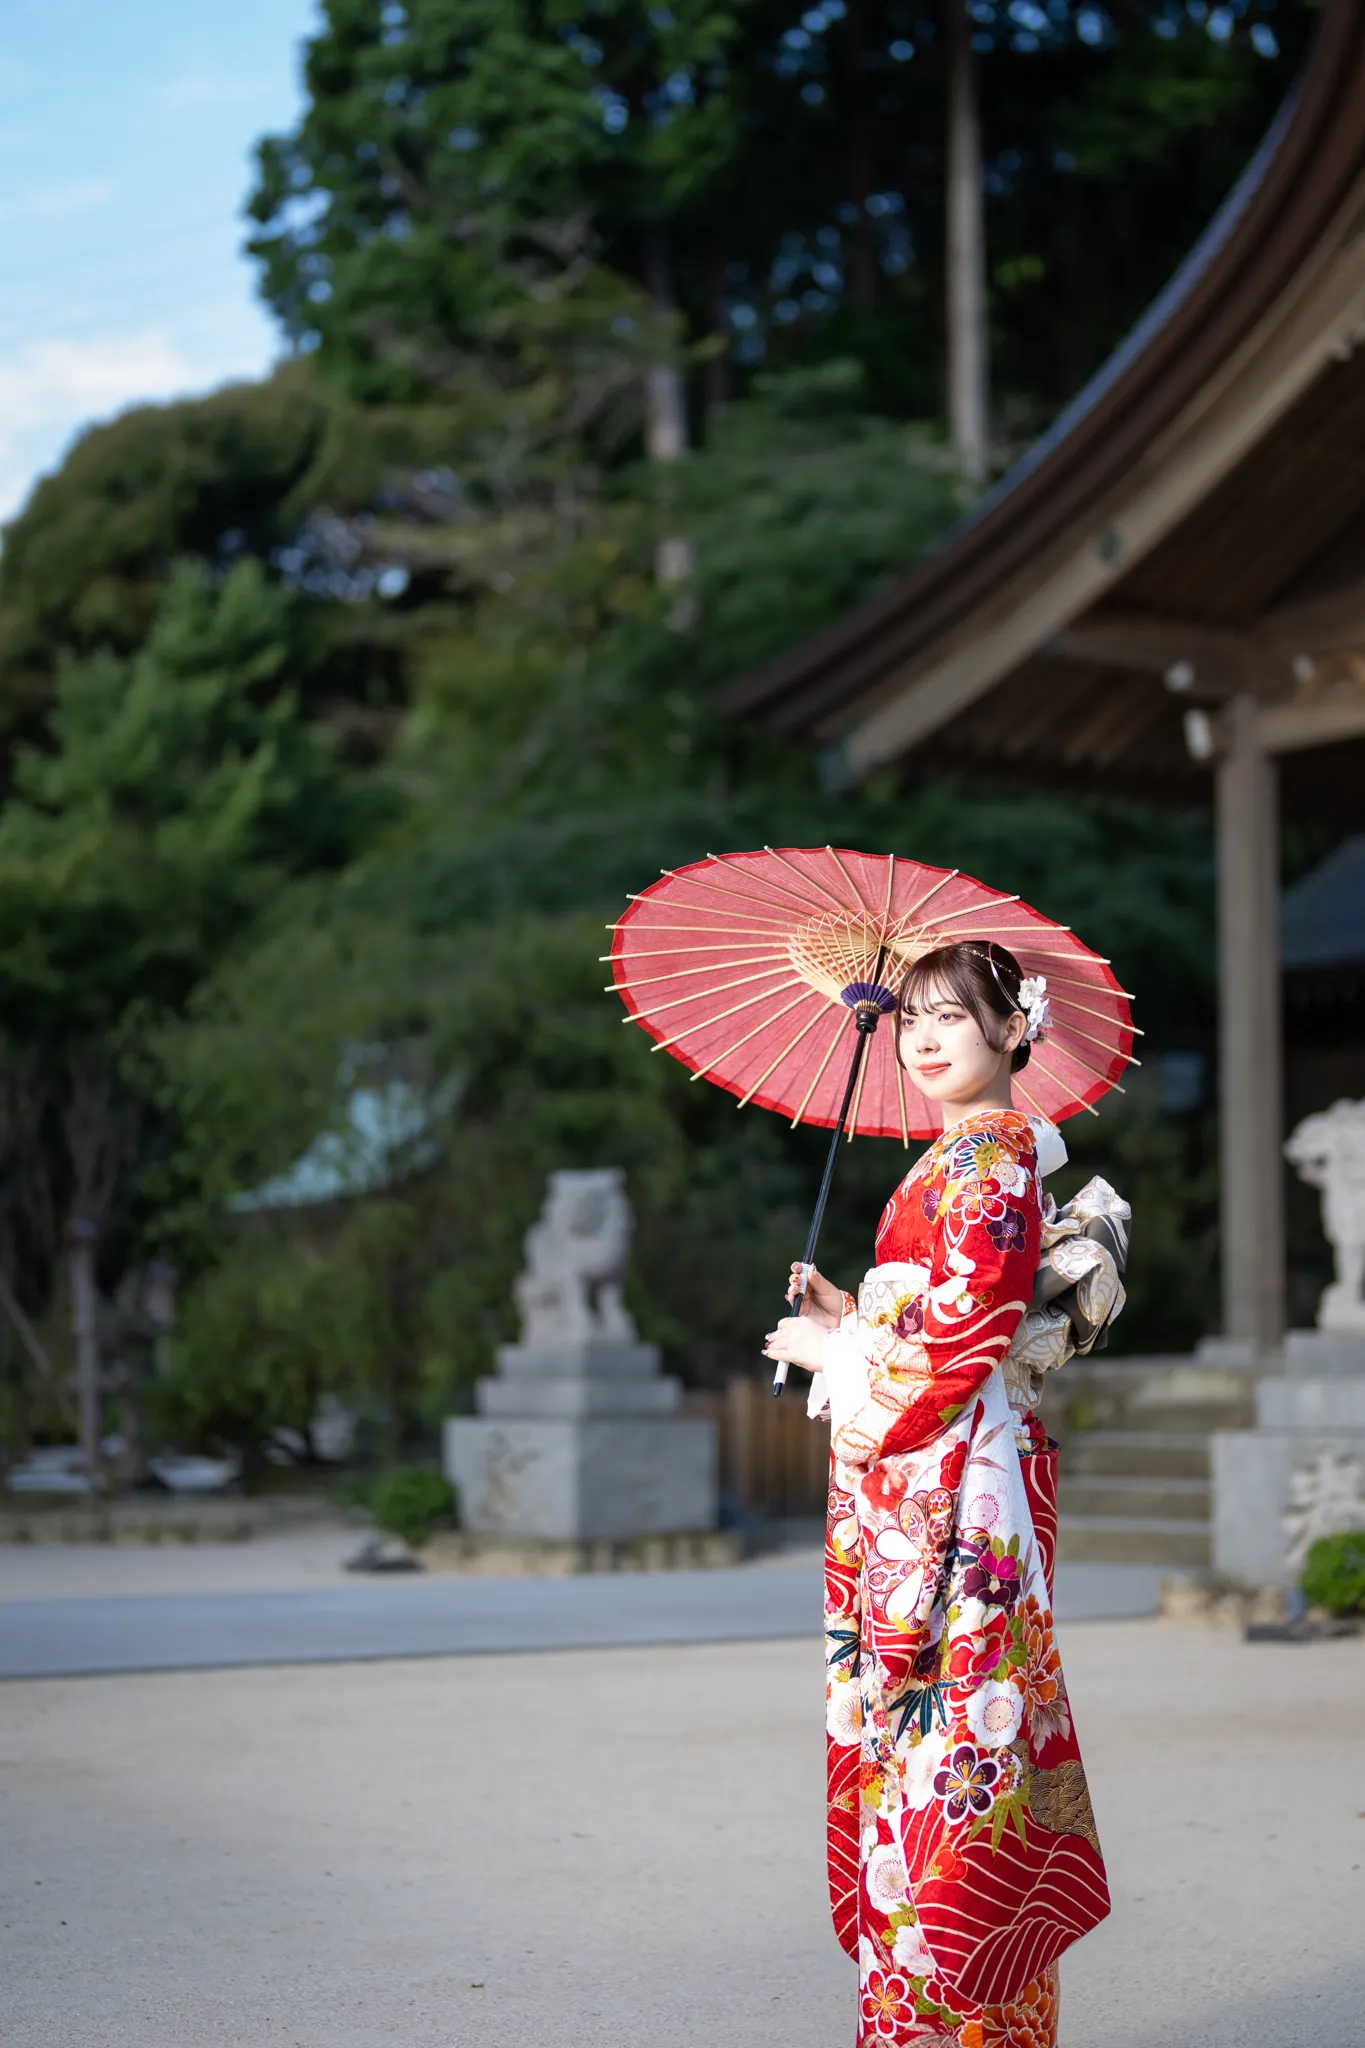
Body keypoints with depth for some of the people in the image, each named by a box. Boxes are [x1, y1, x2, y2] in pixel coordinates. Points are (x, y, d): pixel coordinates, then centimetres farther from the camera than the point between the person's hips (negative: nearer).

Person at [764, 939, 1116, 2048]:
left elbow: (963, 1343, -18)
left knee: (943, 1724, -8)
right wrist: (851, 1318, 10)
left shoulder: (988, 1159, -12)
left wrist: (833, 1354, -6)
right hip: (921, 1487, 10)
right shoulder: (963, 1156, 18)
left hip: (951, 1492, -10)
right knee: (934, 1728, 11)